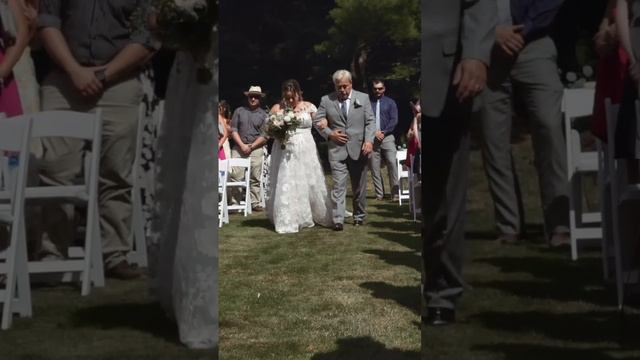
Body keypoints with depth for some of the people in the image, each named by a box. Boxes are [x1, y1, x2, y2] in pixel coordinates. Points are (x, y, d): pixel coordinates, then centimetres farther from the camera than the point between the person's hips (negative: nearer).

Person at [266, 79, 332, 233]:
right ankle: (288, 222, 5)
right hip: (285, 152, -1)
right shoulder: (277, 109, 2)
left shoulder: (309, 107, 4)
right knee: (286, 187, -2)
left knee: (310, 184, 6)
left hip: (306, 152, 1)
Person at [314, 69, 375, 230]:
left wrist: (369, 140, -13)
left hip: (359, 149, 1)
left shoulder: (363, 98, 5)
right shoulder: (326, 100, 3)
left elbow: (370, 121, 2)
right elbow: (317, 121, 8)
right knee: (338, 185, -10)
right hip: (337, 150, -1)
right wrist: (330, 134, -7)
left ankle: (359, 216, 25)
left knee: (359, 187, 10)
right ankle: (338, 220, -12)